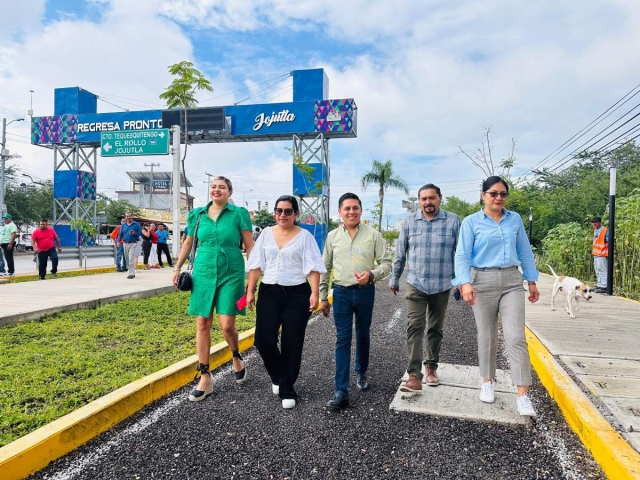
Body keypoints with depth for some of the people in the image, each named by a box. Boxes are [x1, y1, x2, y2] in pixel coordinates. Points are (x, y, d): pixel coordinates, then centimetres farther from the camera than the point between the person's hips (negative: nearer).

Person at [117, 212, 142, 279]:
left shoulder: (136, 224, 0)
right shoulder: (123, 225, 11)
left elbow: (140, 233, 0)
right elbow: (120, 234, 9)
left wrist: (134, 233, -19)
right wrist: (118, 241, -6)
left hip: (133, 244, -5)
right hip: (125, 244, 5)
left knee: (131, 259, -13)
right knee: (127, 259, 10)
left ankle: (132, 274, -10)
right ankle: (132, 272, 22)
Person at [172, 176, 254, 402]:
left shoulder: (239, 213, -3)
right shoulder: (197, 214, 7)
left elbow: (250, 246, -3)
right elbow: (188, 243, 18)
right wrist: (177, 267, 15)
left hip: (231, 275, -3)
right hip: (203, 273, 3)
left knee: (227, 325, -8)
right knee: (202, 324, 3)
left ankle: (237, 359, 25)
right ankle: (205, 377, 15)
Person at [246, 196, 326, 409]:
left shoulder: (304, 236, -1)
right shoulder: (266, 233, 7)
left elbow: (313, 267, -5)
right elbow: (256, 265, 8)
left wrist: (315, 293, -14)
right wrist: (250, 290, 5)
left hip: (296, 294, -2)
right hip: (269, 293, 3)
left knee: (292, 344, 3)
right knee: (263, 340, -4)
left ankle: (287, 390, 18)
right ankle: (277, 377, 25)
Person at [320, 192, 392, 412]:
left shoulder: (373, 235, -3)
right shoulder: (332, 236, 2)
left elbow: (386, 263, -2)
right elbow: (325, 268, 8)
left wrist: (371, 274, -22)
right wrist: (323, 297, 8)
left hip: (365, 292, 0)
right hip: (341, 293, 0)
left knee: (363, 336, 17)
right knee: (342, 340, -1)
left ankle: (361, 372, 42)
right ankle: (341, 391, 2)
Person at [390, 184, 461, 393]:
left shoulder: (453, 221, -3)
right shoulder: (409, 221, 2)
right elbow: (400, 253, 8)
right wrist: (394, 279, 11)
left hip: (442, 285, 0)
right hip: (415, 284, 0)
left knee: (435, 328, 13)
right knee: (414, 328, -8)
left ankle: (432, 366, 30)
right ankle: (415, 375, -8)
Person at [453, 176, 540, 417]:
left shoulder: (515, 219, 8)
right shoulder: (471, 222, -2)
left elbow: (525, 252, 14)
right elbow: (462, 255, -8)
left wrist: (532, 281, 12)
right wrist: (465, 283, -21)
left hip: (512, 282, 2)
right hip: (483, 282, -2)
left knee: (516, 337, -6)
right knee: (487, 336, 9)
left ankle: (523, 395, -1)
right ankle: (487, 382, 28)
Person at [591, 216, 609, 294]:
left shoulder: (605, 230, -12)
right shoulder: (595, 230, 15)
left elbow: (608, 241, -13)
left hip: (602, 254, -9)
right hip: (595, 253, 9)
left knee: (602, 270, -7)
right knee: (597, 271, 15)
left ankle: (603, 287, -5)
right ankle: (599, 286, 23)